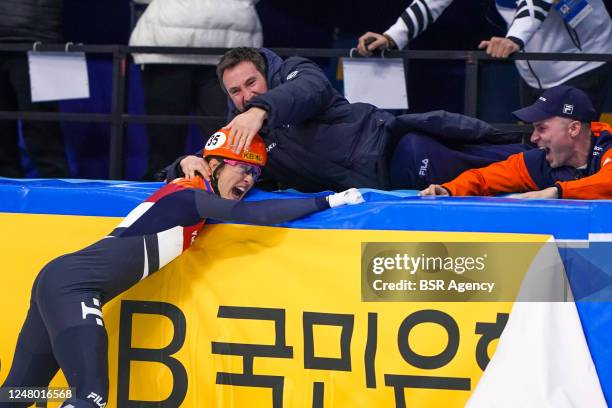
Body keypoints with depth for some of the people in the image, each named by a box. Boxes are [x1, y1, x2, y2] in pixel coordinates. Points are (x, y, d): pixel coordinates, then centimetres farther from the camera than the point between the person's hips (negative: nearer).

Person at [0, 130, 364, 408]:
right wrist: (328, 201, -17)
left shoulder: (190, 194, 14)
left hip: (58, 281, 10)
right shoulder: (190, 196, -10)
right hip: (72, 286, -10)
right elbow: (255, 214, -21)